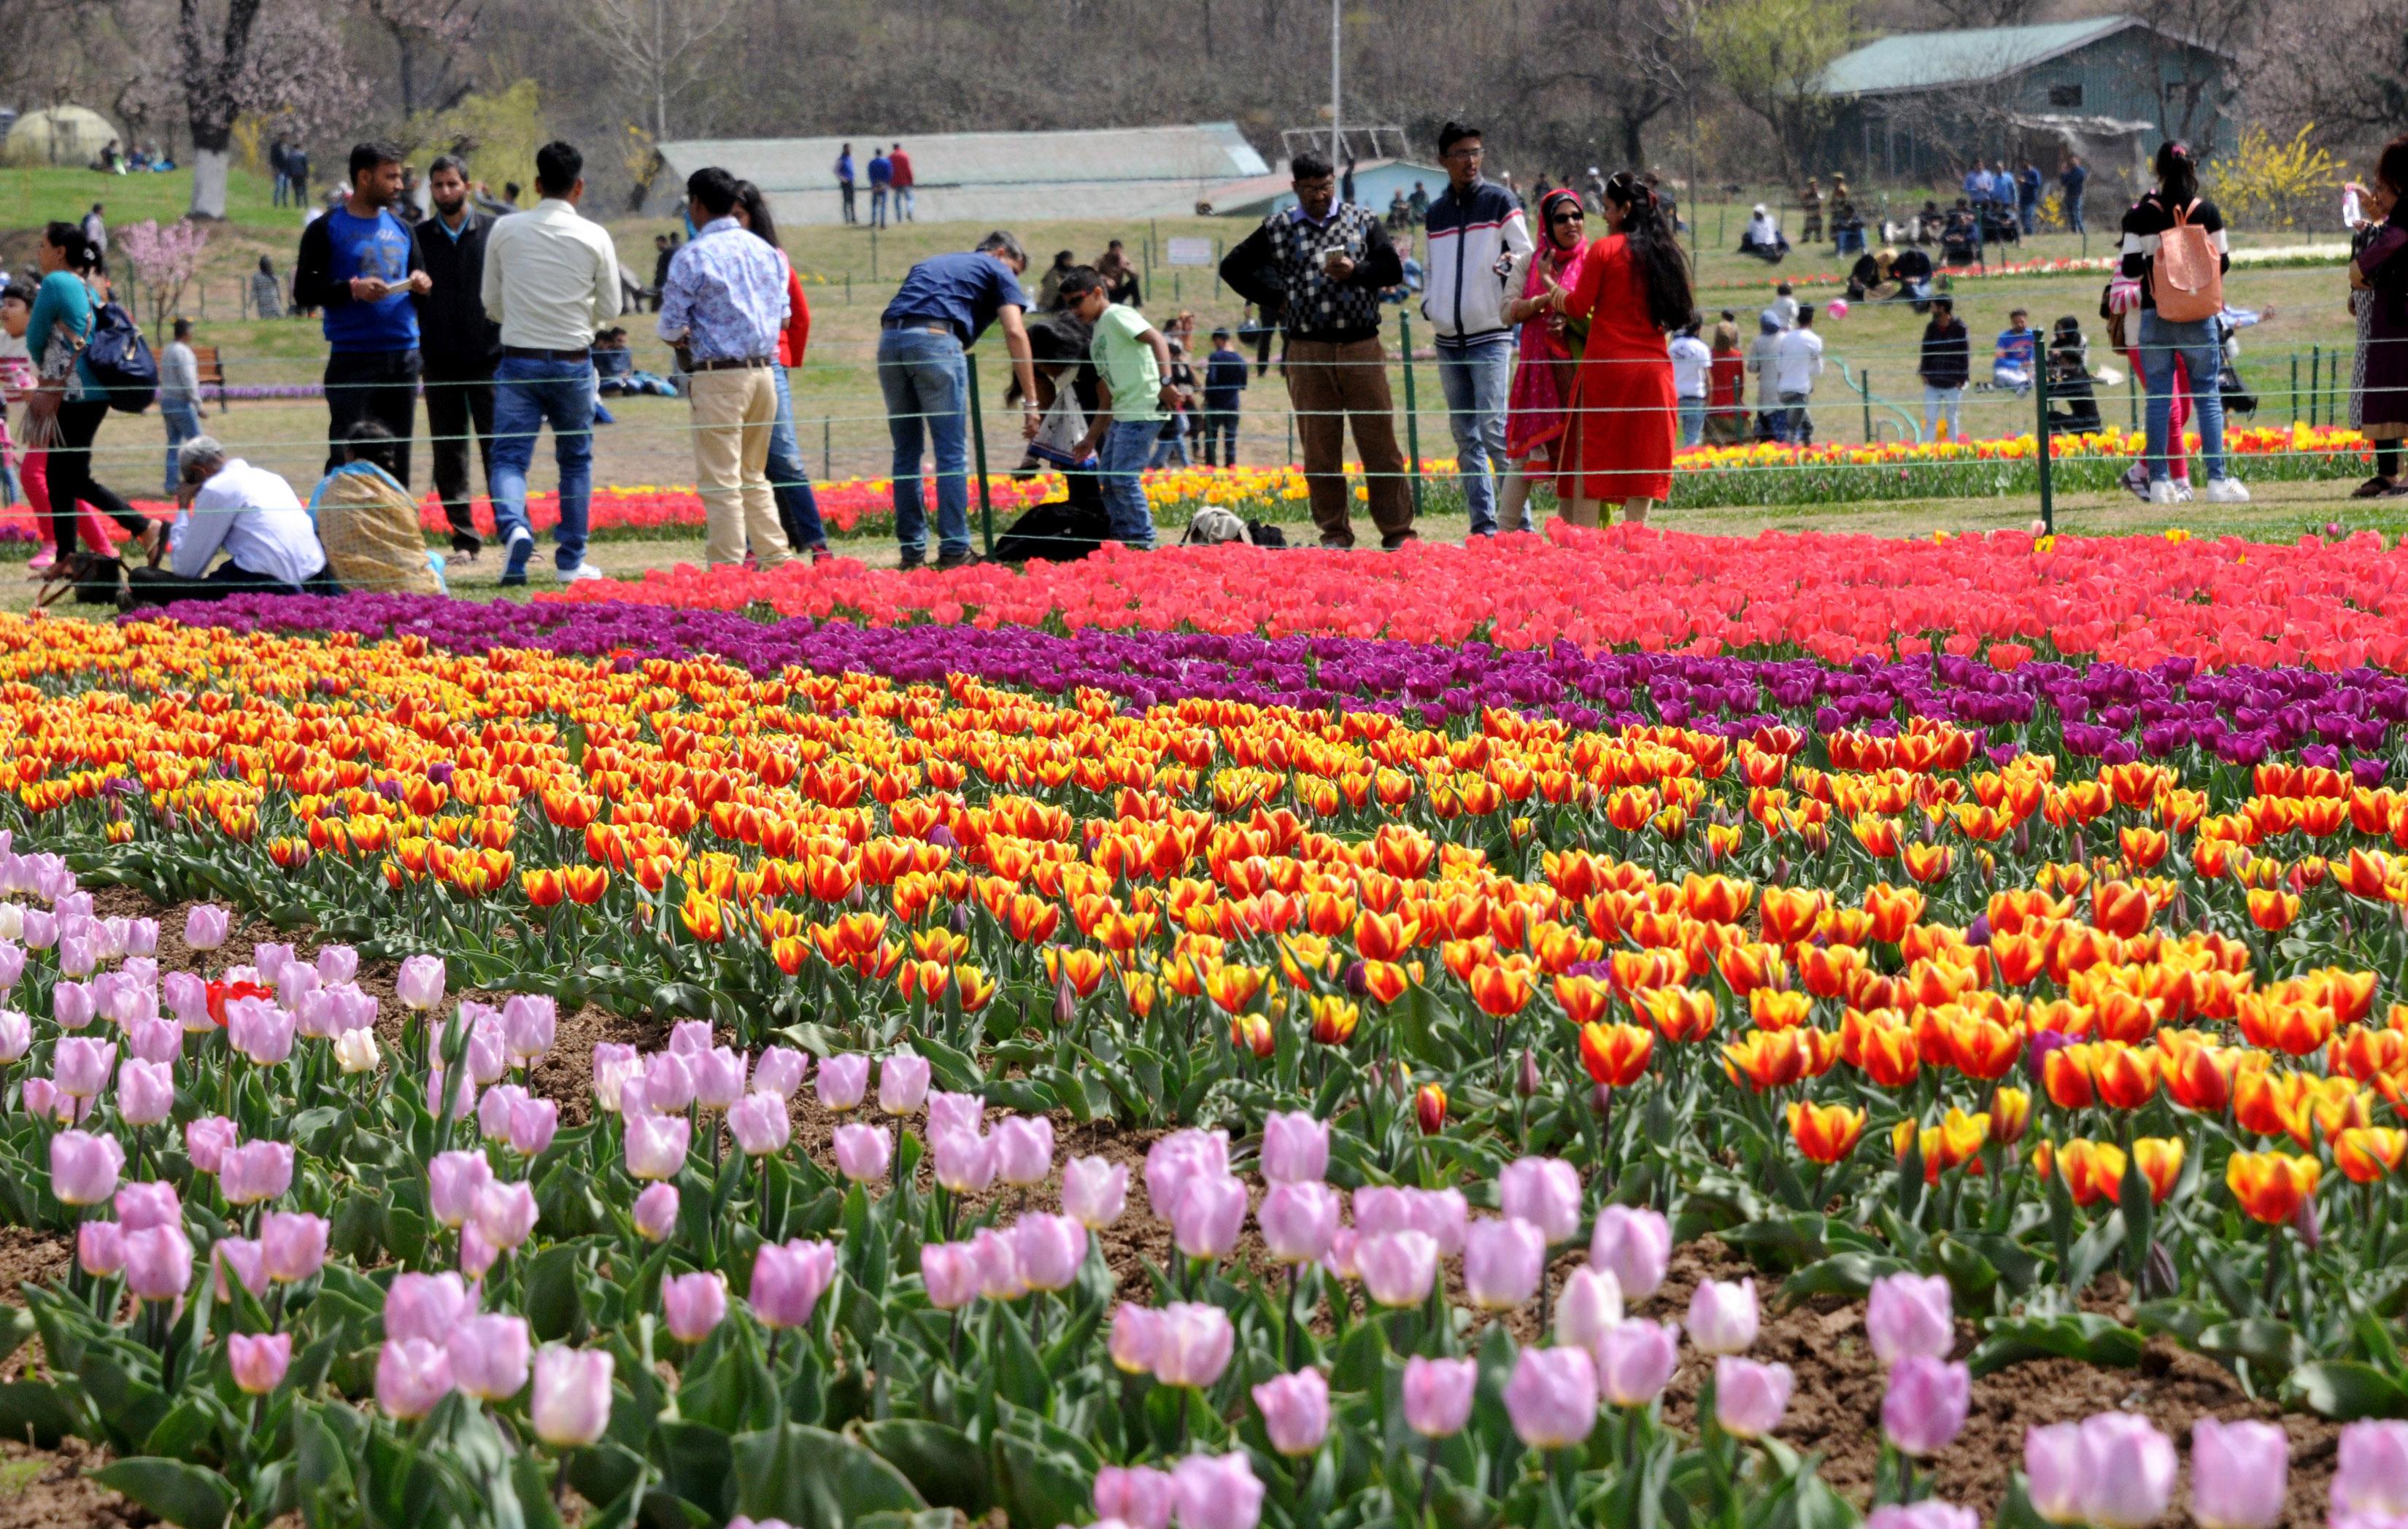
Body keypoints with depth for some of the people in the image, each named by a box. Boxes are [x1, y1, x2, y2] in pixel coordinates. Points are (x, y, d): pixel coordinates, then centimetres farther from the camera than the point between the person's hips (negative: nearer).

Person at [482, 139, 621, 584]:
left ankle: (513, 526, -29)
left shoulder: (505, 230, -1)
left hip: (518, 360, 0)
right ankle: (571, 560, 18)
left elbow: (491, 303, 8)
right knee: (576, 460, 15)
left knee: (510, 457, -1)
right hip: (573, 361, 0)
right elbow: (610, 309, 2)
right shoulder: (595, 238, -5)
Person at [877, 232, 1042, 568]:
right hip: (936, 338, -5)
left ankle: (911, 550, 12)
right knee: (952, 453, 0)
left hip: (889, 339, 5)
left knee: (906, 452, 12)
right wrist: (1030, 402, 2)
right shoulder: (996, 269, 18)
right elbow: (1015, 333, 4)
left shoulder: (931, 263, 36)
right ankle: (954, 550, -2)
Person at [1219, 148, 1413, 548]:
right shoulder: (1277, 229, 8)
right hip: (1307, 350, 0)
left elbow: (1392, 269, 4)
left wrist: (1356, 271, -14)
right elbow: (1233, 267, 14)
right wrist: (1274, 299, 5)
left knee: (1380, 441, -2)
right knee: (1319, 447, 2)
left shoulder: (1362, 222, 9)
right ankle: (1334, 533, 9)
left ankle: (1398, 530, 1)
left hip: (1362, 346, 0)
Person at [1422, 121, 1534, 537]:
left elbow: (1527, 254, -3)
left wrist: (1512, 262, -25)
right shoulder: (1436, 213, 15)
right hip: (1448, 340, 5)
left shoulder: (1499, 201, 1)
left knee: (1493, 429, -14)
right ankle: (1483, 524, 7)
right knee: (1466, 437, 4)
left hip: (1490, 335, -5)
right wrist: (1428, 303, 6)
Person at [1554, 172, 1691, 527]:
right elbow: (1675, 314, 15)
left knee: (1591, 457, 0)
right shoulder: (1667, 254, 8)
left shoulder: (1605, 250, -7)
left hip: (1607, 365, -4)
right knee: (1642, 457, 6)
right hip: (1653, 368, 4)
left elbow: (1579, 306, -5)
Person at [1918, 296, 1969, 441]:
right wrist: (1924, 373, -2)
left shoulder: (1959, 328, -7)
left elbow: (1965, 354, -6)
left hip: (1953, 384, -4)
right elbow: (1926, 352, 9)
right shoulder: (1931, 328, 6)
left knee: (1952, 419, 7)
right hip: (1933, 383, 4)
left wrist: (1962, 379, -10)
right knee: (1930, 419, 3)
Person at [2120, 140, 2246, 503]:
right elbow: (2222, 263, 3)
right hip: (2198, 315, 0)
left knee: (2158, 398, 4)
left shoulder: (2141, 215, -5)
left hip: (2155, 314, 0)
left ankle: (2159, 481, 1)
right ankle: (2218, 480, 0)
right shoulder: (2207, 212, -2)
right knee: (2207, 395, 5)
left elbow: (2130, 269, -7)